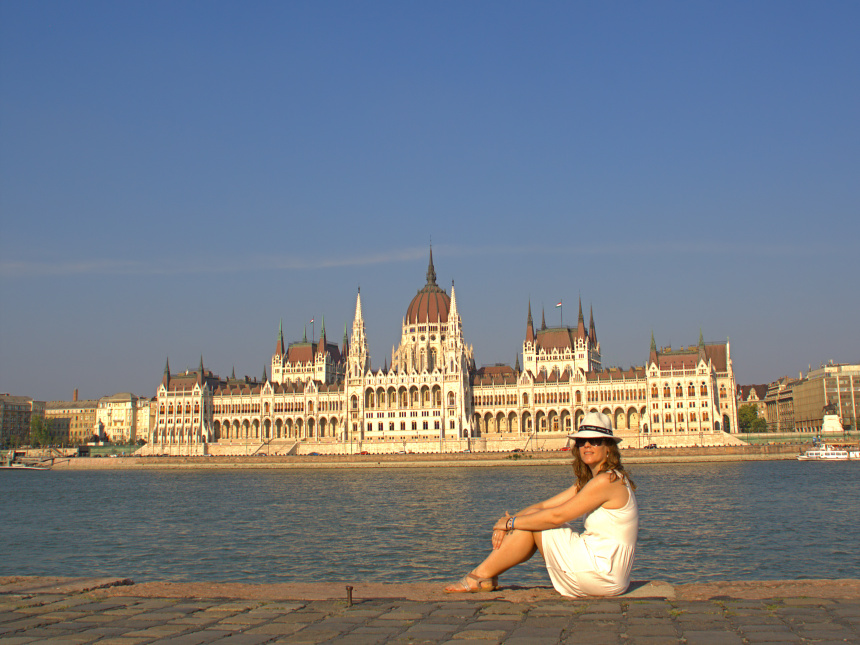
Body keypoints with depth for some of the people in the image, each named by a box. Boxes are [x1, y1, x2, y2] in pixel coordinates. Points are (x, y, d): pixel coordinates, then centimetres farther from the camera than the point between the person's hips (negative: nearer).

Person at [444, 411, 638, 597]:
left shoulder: (607, 481, -16)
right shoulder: (588, 482, 15)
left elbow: (556, 516, -18)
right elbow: (545, 506, 10)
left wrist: (511, 522, -9)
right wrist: (506, 522, -5)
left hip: (601, 575, -9)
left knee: (531, 522, -6)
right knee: (532, 516, 8)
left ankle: (482, 576, 4)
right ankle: (486, 576, 9)